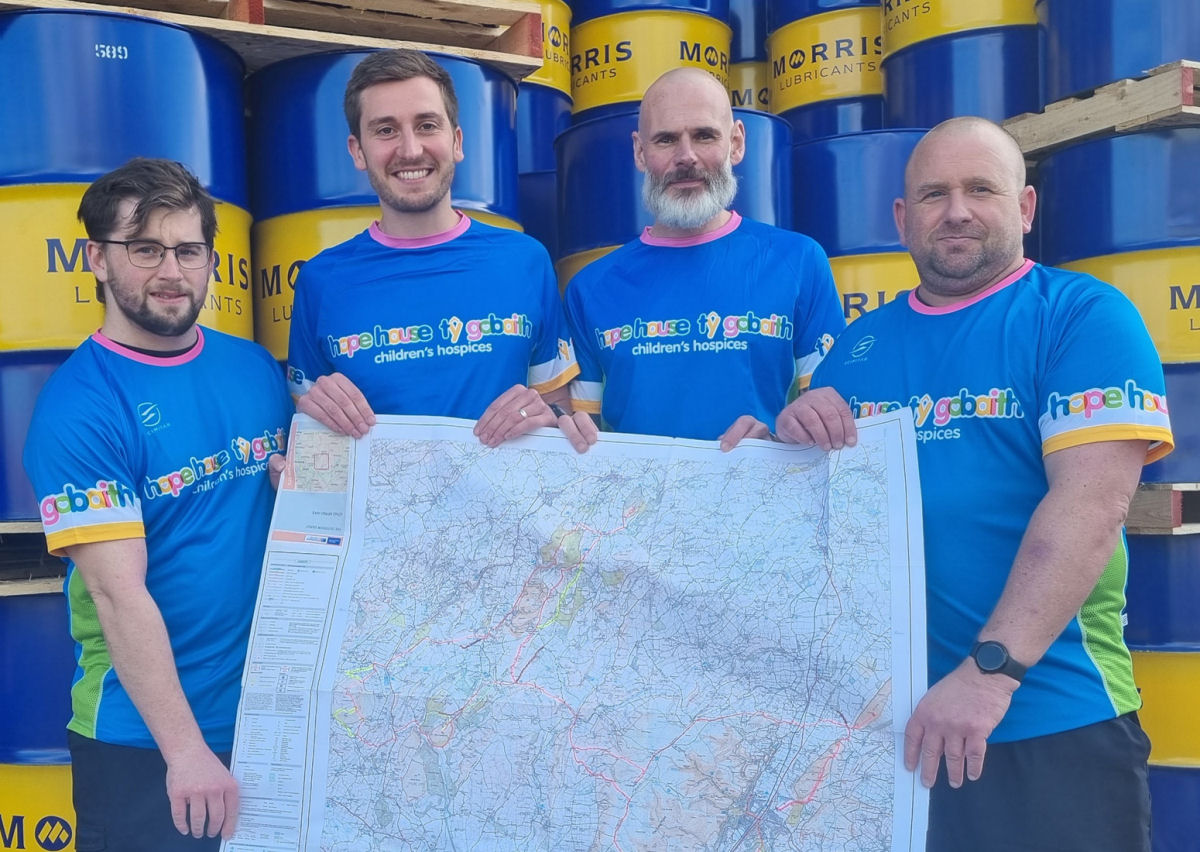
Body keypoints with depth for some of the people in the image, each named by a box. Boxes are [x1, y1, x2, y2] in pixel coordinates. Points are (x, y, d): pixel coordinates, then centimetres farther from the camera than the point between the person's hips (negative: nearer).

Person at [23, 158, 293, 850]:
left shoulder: (257, 369, 3)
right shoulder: (77, 409, -14)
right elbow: (118, 593, -19)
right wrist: (185, 749, -21)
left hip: (275, 714, 6)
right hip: (142, 741, -5)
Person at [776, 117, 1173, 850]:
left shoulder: (1085, 317, -5)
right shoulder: (858, 347, 7)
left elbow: (1092, 502, -17)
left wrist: (991, 671, -24)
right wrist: (797, 438, -10)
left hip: (1052, 722, -4)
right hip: (879, 713, 4)